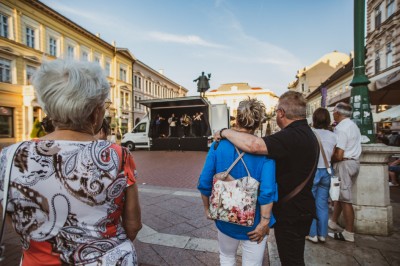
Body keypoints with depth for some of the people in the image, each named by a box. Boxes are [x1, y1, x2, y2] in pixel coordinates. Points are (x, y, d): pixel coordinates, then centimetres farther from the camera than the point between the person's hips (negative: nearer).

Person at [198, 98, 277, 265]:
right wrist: (264, 222, -11)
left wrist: (207, 208, 6)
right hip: (253, 222, -1)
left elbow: (204, 183, -10)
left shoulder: (218, 145, -13)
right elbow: (267, 191, -24)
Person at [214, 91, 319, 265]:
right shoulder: (307, 133, 7)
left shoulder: (292, 136, -28)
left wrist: (225, 132, -27)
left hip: (290, 213, -10)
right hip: (302, 208, 10)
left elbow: (253, 145, -42)